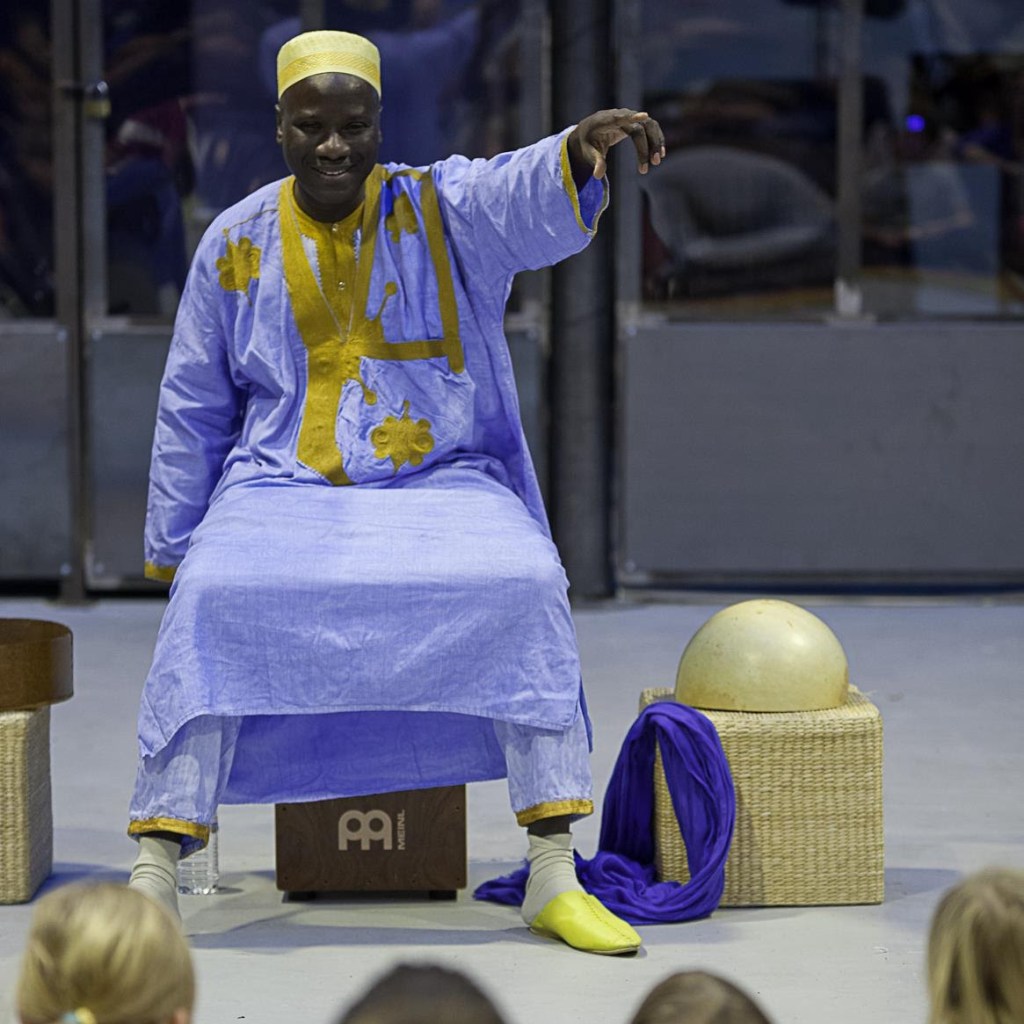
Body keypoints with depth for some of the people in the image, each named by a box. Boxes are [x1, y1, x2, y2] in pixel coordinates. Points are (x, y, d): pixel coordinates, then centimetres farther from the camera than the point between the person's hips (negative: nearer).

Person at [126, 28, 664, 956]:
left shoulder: (441, 209, -1)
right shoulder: (237, 243, 6)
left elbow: (529, 195, -24)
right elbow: (192, 410, 13)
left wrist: (583, 148, -48)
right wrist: (171, 548, 10)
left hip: (441, 483, -1)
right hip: (286, 487, 1)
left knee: (523, 589, -30)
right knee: (213, 600, -29)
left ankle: (555, 878, -23)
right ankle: (154, 876, -24)